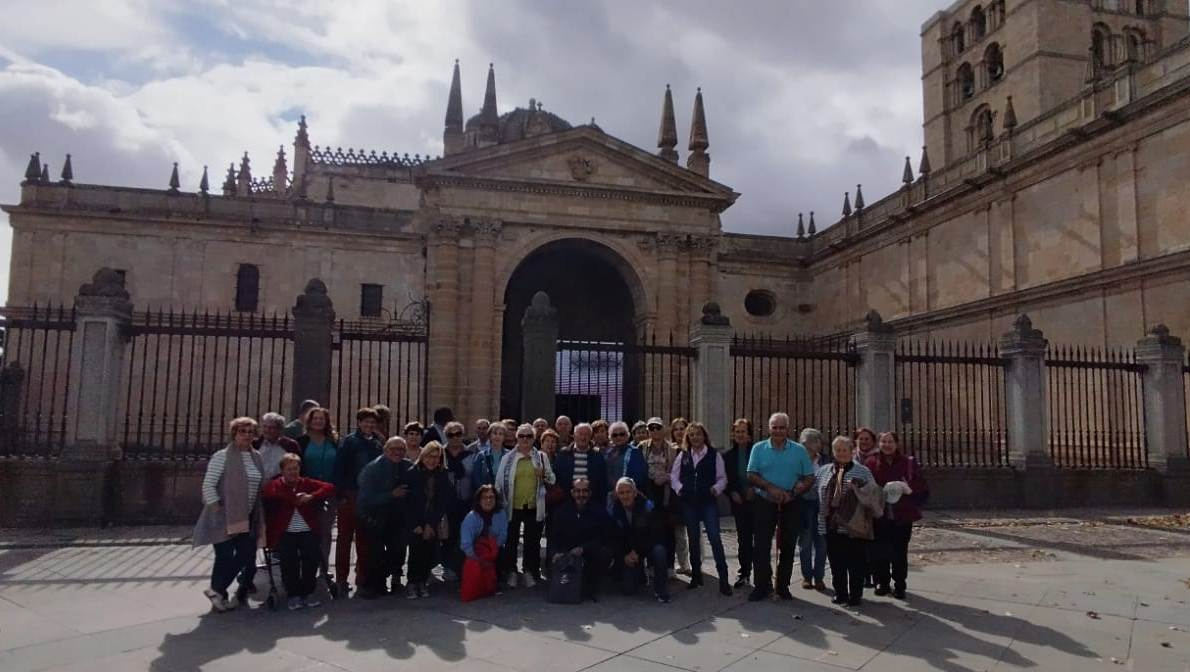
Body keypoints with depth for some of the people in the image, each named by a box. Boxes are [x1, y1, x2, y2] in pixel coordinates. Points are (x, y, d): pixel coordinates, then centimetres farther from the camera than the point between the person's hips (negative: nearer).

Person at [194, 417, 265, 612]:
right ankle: (217, 591, 17)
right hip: (224, 517, -6)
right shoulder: (222, 456, -10)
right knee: (225, 557, -3)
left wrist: (259, 515, 11)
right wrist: (216, 508, -15)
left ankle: (216, 590, 22)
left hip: (247, 517, 7)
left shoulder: (256, 457, 9)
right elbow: (208, 485, -12)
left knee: (245, 556, 5)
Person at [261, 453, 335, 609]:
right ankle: (293, 595, -5)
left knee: (313, 555, -22)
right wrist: (296, 497, -12)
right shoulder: (274, 485, 12)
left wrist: (311, 497, -12)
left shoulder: (307, 483, 17)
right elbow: (268, 494, -13)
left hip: (307, 531, 2)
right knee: (289, 557, -26)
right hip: (284, 533, -1)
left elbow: (330, 488, 4)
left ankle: (307, 593, -3)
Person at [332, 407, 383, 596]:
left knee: (365, 539, 10)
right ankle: (341, 580, 6)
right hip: (350, 496, -4)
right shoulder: (349, 441, -3)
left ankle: (363, 578, 19)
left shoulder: (377, 444, 11)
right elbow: (339, 468, -8)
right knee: (345, 538, 1)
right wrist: (341, 494, -14)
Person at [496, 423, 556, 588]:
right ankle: (511, 572, 19)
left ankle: (529, 572, 20)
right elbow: (500, 481, 6)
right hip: (513, 506, 0)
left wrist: (544, 475, -12)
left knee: (533, 542, 8)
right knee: (511, 541, 7)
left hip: (534, 507, 1)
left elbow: (551, 480, 9)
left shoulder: (541, 457, 5)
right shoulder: (508, 458, 3)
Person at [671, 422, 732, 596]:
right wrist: (679, 488, -6)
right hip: (689, 503, 3)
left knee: (715, 538, -10)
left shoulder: (714, 455, -1)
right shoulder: (683, 456, 7)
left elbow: (722, 477, 2)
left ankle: (723, 578, -6)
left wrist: (716, 489, -15)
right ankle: (696, 574, 25)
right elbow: (673, 476, 11)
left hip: (708, 502, -3)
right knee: (692, 539, 12)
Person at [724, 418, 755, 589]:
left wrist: (754, 490, -13)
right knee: (743, 538, 6)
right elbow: (725, 479, 10)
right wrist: (732, 493, -4)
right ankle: (744, 572, 16)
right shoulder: (729, 455, 8)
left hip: (756, 501, -3)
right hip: (739, 502, 3)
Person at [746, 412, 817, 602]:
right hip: (764, 503, -1)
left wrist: (792, 493, -14)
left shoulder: (799, 450, 3)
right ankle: (761, 585, 7)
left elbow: (809, 478, 1)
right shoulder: (759, 448, 2)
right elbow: (751, 475, -3)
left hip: (790, 505, 1)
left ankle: (783, 586, 19)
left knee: (787, 547, 7)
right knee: (760, 545, -2)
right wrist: (770, 488, -18)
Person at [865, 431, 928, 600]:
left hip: (902, 517, 0)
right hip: (879, 517, 0)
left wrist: (911, 490, -15)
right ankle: (882, 583, 19)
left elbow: (923, 488, 4)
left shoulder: (908, 463, 3)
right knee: (879, 553, 3)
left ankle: (899, 586, 16)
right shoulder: (871, 463, 0)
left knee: (900, 553, 2)